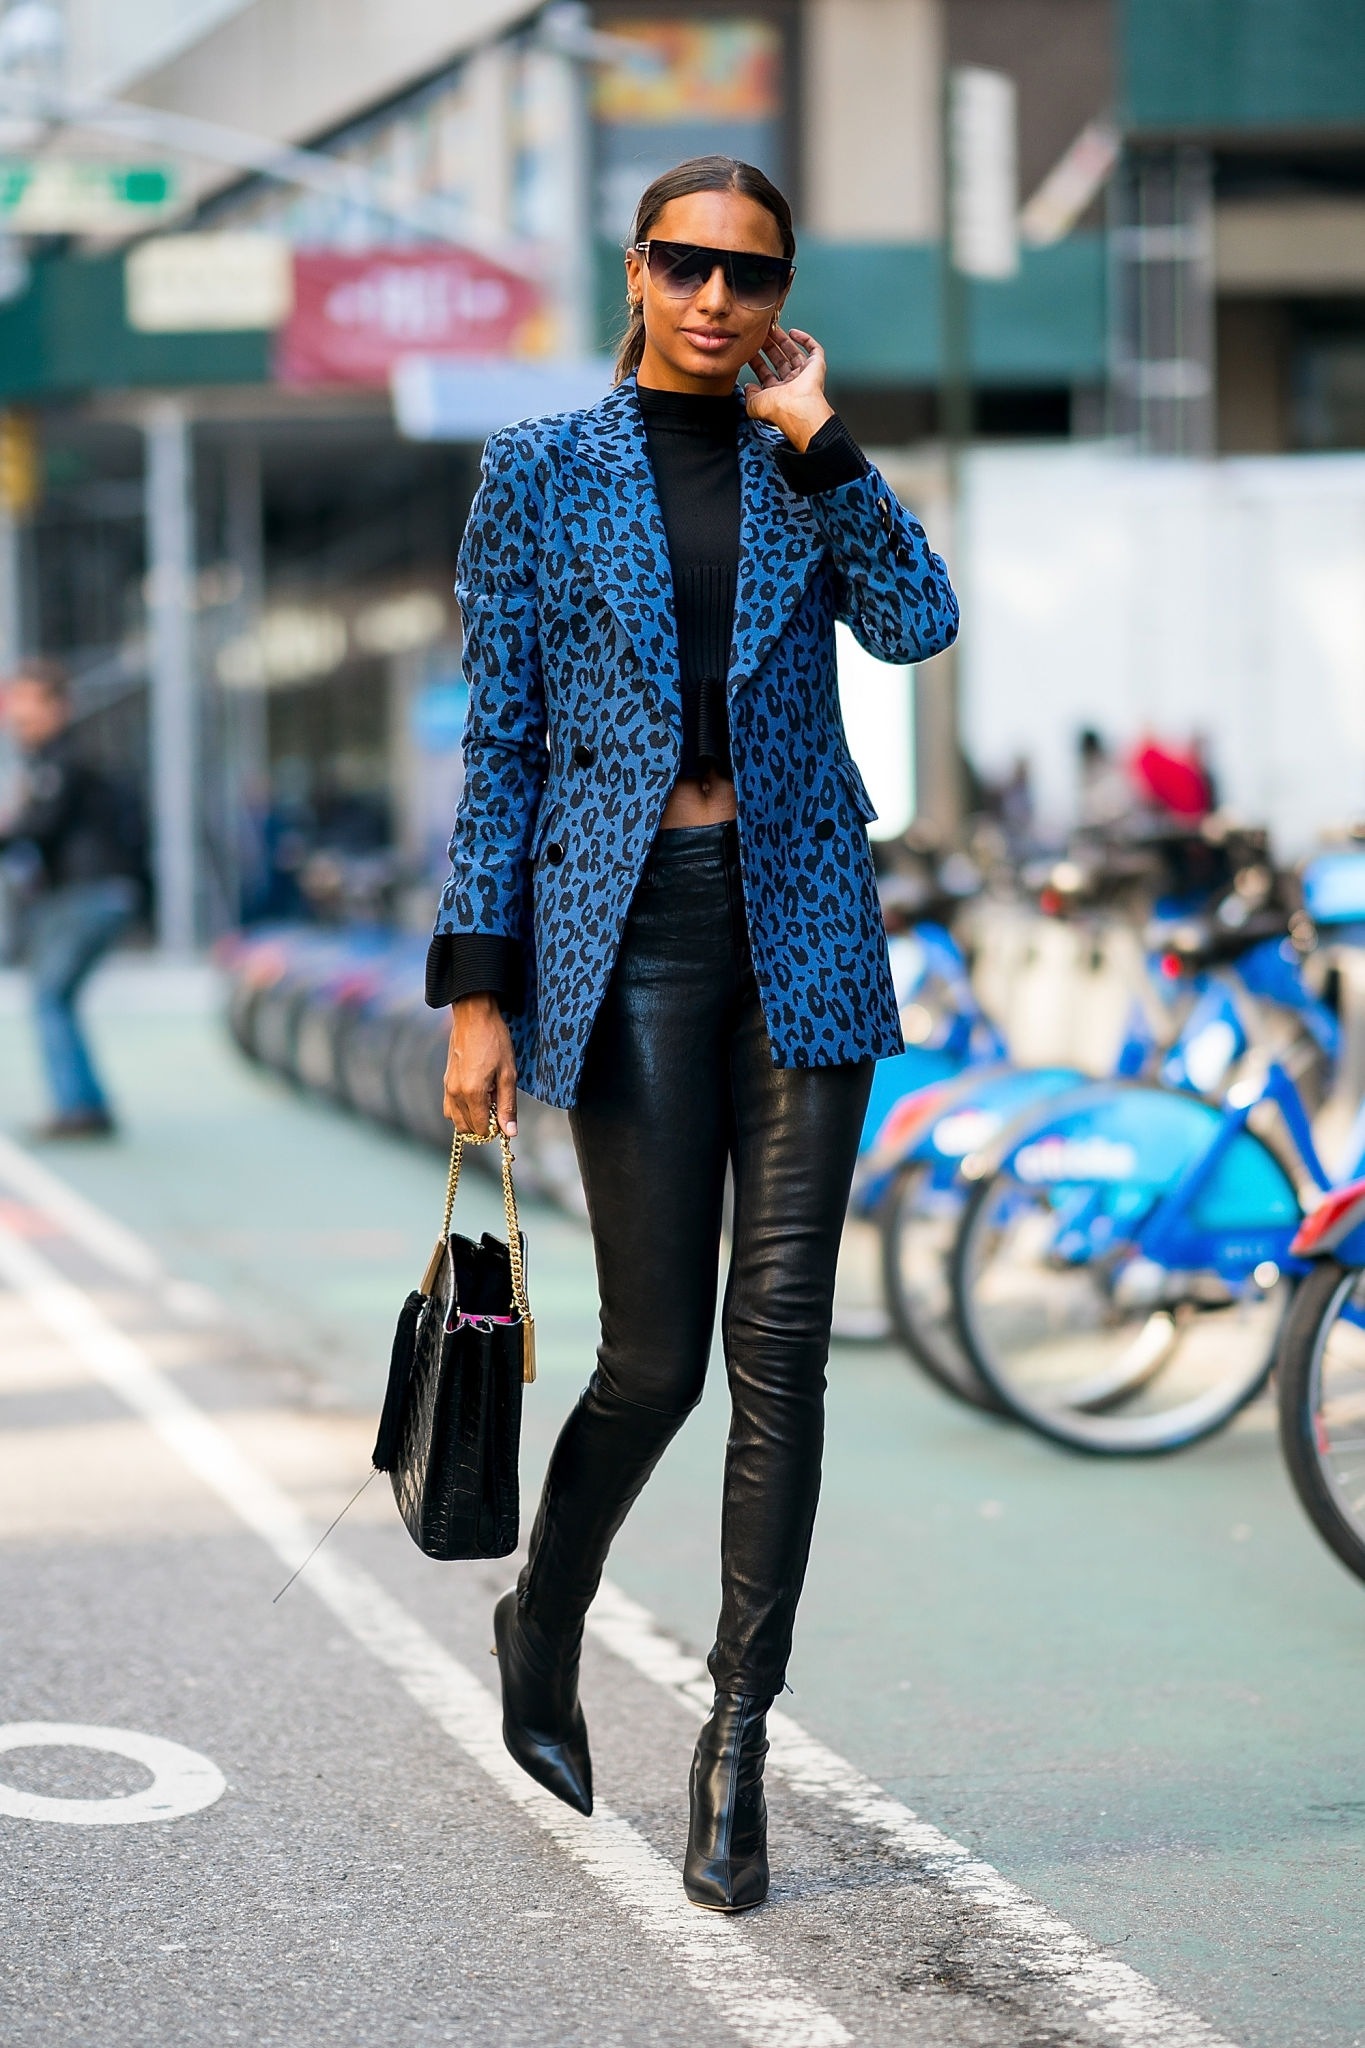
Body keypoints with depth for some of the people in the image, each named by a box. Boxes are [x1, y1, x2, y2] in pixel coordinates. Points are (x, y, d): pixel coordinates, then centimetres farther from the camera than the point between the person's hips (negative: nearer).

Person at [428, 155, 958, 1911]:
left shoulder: (811, 471, 10)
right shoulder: (542, 470, 4)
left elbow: (918, 622, -9)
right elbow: (497, 737, 1)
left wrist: (816, 434, -9)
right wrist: (474, 989, -4)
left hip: (799, 923, 2)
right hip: (625, 926, -2)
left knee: (780, 1345, -2)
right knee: (656, 1353, -2)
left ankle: (737, 1741, 7)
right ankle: (543, 1621, 27)